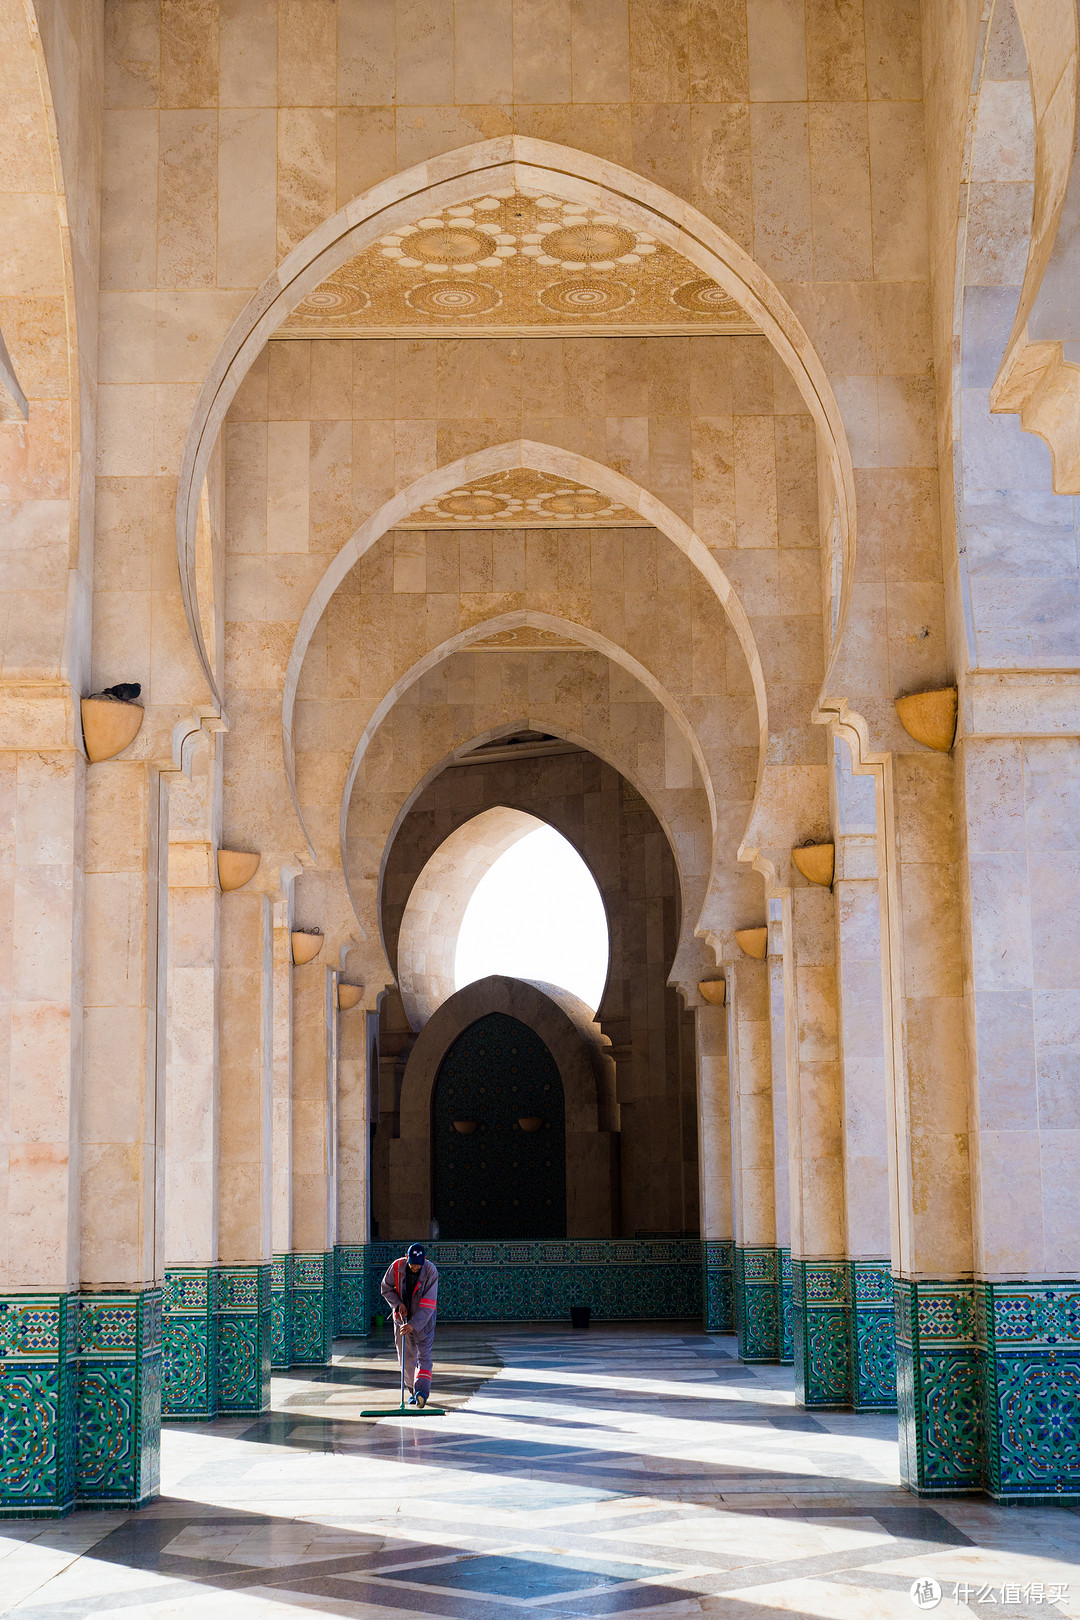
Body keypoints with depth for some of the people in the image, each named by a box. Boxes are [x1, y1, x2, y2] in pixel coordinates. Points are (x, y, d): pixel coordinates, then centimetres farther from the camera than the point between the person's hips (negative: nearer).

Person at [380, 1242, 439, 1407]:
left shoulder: (431, 1272, -22)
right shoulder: (396, 1267, -14)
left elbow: (428, 1305, -25)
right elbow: (386, 1288, 1)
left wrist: (413, 1324, -32)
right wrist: (398, 1304, -15)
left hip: (423, 1319, -3)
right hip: (402, 1318, 3)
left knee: (423, 1354, -14)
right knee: (406, 1357, 6)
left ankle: (422, 1391, -25)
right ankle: (412, 1391, 20)